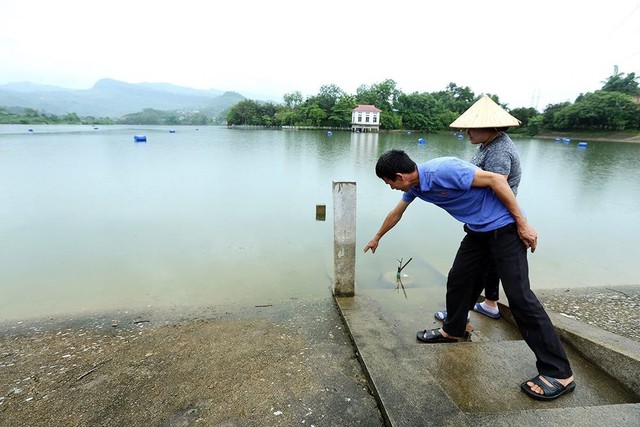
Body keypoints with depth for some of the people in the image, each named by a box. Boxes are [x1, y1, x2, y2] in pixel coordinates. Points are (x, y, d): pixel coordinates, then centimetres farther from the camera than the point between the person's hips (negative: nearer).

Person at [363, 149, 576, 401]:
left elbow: (495, 179, -22)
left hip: (504, 226, -8)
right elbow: (396, 213, 20)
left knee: (519, 295, -10)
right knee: (458, 279, 10)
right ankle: (452, 330, 33)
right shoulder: (415, 186, 2)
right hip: (477, 231, 8)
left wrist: (522, 223, -18)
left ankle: (559, 373, -2)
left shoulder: (442, 170, -26)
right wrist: (377, 238, 34)